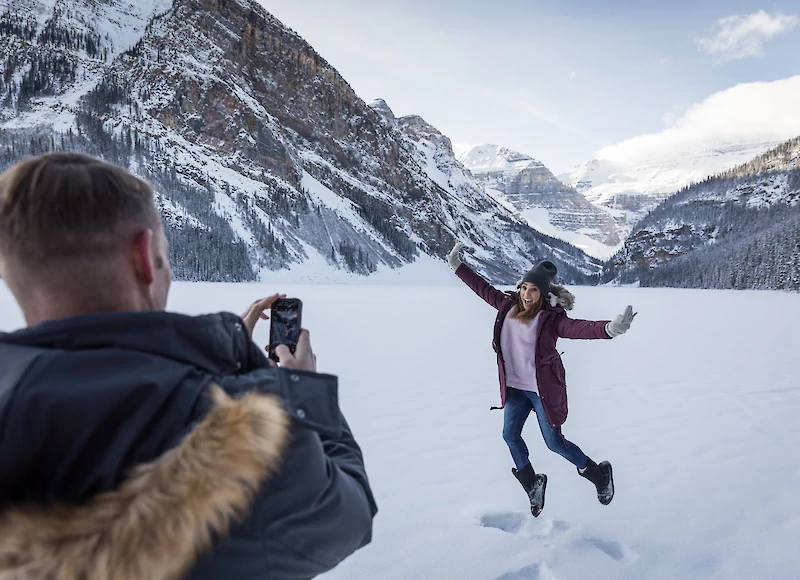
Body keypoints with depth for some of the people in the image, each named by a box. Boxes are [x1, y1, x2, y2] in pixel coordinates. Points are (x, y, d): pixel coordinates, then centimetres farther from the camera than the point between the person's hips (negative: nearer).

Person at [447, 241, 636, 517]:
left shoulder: (550, 318, -20)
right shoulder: (508, 305, -3)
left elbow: (580, 328, -35)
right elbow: (484, 288, 9)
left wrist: (609, 328, -55)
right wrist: (457, 266, 15)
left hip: (543, 389, -6)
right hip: (514, 387, 6)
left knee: (554, 442, 2)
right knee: (510, 435, 9)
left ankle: (599, 474, 28)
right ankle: (532, 485, 32)